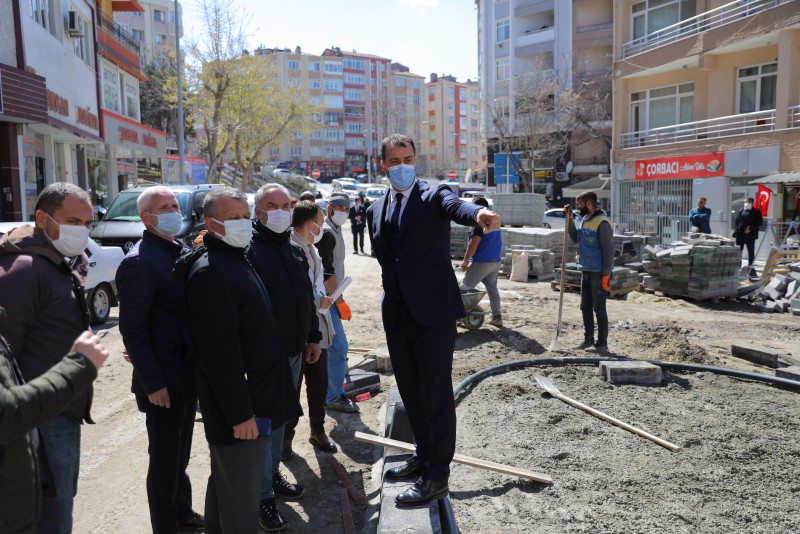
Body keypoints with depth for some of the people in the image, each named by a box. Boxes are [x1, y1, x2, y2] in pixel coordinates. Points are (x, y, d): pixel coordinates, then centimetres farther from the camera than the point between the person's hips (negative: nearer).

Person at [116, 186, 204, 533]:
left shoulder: (183, 253, 8)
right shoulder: (139, 262, -18)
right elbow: (132, 329, -21)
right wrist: (153, 383, -21)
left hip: (188, 374, 8)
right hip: (163, 381, -8)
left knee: (180, 453, 23)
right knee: (164, 460, 8)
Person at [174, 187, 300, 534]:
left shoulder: (236, 259, 13)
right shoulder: (209, 272, -19)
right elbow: (219, 350, -25)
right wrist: (239, 412, -24)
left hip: (252, 396, 10)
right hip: (238, 404, -10)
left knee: (226, 481, 23)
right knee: (241, 494, 3)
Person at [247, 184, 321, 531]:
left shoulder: (296, 251, 10)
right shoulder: (248, 251, -14)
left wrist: (313, 337, 16)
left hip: (294, 350, 7)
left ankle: (273, 475, 35)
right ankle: (263, 495, 15)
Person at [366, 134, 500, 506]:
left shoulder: (433, 196, -5)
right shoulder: (376, 211, 12)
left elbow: (455, 206, -28)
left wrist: (479, 215, -51)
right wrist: (392, 300, 14)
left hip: (433, 311, -6)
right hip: (397, 315, 6)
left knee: (437, 393, 1)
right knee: (410, 391, 17)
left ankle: (437, 475, 13)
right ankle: (424, 455, 36)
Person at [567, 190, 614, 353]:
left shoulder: (602, 222, -16)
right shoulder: (584, 220, 10)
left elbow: (608, 250, -18)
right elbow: (575, 238, 18)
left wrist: (606, 275, -19)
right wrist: (570, 220, 7)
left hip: (598, 273, -8)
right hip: (586, 271, 9)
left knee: (599, 308, -1)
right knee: (585, 307, 14)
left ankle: (602, 343, 8)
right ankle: (588, 339, 25)